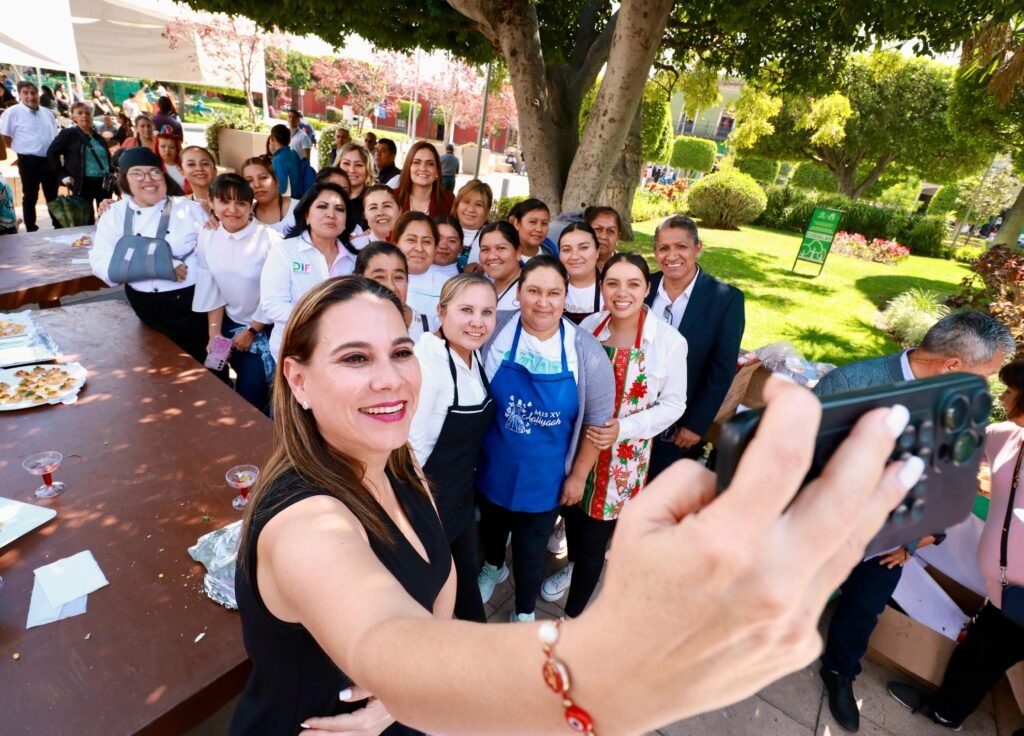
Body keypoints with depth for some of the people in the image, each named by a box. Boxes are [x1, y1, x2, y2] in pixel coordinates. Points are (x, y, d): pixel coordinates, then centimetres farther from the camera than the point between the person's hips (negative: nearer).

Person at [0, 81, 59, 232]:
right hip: (29, 161, -4)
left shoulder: (47, 113, 11)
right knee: (30, 198, 3)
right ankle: (31, 230, 8)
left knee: (53, 196, 12)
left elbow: (55, 136, 18)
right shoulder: (13, 112, -6)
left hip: (50, 160, 5)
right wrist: (21, 148, -1)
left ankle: (59, 227, 20)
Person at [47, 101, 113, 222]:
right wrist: (62, 175, -8)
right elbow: (52, 153, -1)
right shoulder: (68, 133, 0)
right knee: (87, 219, -3)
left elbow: (107, 157, 24)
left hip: (104, 182, 5)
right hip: (83, 184, -5)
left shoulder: (98, 136, 17)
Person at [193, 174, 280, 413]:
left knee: (252, 392, -5)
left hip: (266, 327, -4)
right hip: (231, 324, 4)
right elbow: (211, 290, 1)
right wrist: (214, 334, -2)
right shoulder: (207, 237, -4)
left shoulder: (269, 240, -19)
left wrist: (252, 332, -7)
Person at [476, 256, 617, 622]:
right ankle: (493, 566, 63)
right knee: (491, 526, 28)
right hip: (493, 468, 2)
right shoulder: (494, 331, -17)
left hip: (545, 478, -1)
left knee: (531, 550, 18)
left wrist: (578, 475, -4)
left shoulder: (587, 352, -17)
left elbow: (598, 422, -8)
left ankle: (524, 612, 48)